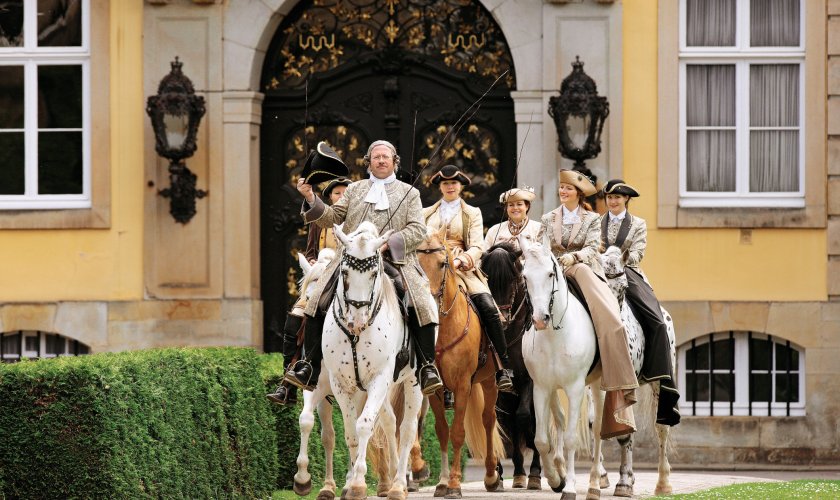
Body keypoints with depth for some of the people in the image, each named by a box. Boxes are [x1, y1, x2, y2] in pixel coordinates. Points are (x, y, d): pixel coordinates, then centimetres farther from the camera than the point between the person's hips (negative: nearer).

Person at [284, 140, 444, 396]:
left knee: (421, 307, -24)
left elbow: (418, 230, 3)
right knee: (317, 302, -16)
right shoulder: (355, 190, 22)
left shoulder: (409, 193, 15)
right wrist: (311, 199, -3)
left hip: (395, 260, -2)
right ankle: (310, 367, -10)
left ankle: (427, 366, -13)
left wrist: (388, 244, -12)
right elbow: (331, 218, 15)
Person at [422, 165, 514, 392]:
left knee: (488, 307, -25)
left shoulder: (472, 213, 17)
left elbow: (477, 247, 4)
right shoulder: (427, 213, 23)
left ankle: (504, 368, -23)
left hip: (462, 269, -1)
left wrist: (460, 260, -16)